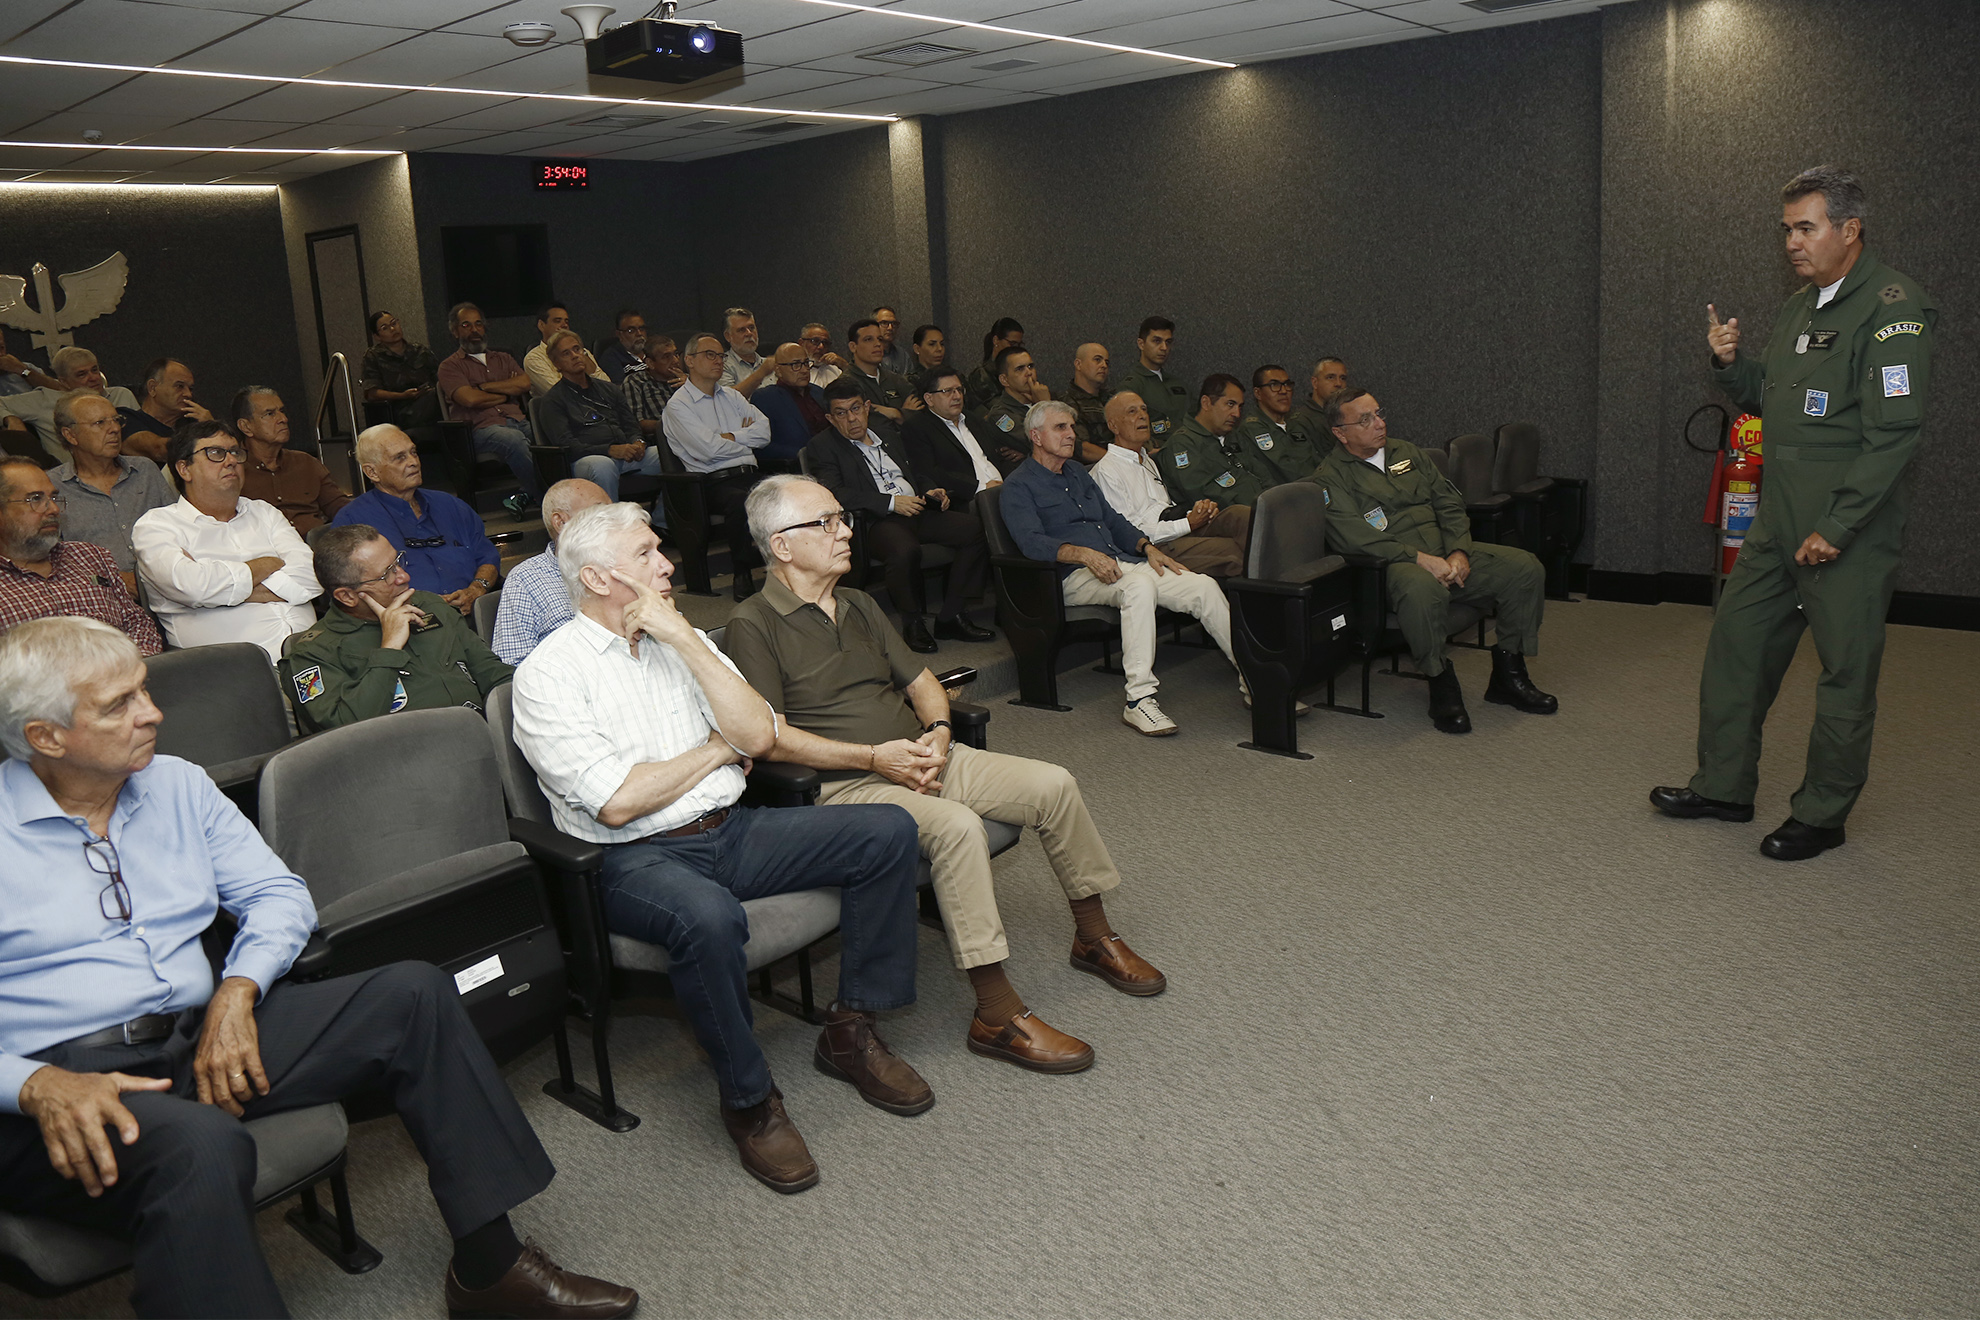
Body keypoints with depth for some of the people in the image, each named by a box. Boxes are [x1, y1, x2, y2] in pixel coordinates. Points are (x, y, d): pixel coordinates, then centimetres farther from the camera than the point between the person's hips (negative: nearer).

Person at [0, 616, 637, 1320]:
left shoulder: (177, 785, 11)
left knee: (414, 992, -11)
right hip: (58, 1082, -6)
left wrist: (236, 993, -9)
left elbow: (278, 894, 10)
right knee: (203, 1145, -39)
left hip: (200, 1040, 6)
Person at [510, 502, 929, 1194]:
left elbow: (758, 735, -2)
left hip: (729, 829, 6)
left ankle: (851, 1029, 3)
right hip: (633, 859, -6)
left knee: (888, 830, -8)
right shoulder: (547, 674, -7)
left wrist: (684, 638, -8)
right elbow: (618, 802, -17)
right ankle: (749, 1098, -14)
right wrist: (715, 749, -3)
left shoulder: (683, 639, 12)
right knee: (709, 917, -39)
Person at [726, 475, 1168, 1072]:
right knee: (957, 825, -35)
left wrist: (938, 731, -2)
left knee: (1054, 784, -6)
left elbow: (920, 680, 21)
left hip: (922, 759, 8)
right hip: (842, 784, -8)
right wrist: (874, 757, -18)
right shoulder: (753, 626, -6)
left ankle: (1093, 937, 15)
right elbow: (770, 737, -15)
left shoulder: (858, 605, 20)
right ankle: (996, 1014, -25)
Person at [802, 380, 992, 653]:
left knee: (974, 528, -16)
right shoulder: (823, 446, 4)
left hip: (917, 510, 7)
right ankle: (913, 623, -14)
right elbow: (833, 493, -13)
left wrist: (931, 492, 8)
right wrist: (891, 502, -18)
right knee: (905, 549, -39)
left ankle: (951, 616, -8)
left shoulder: (887, 433, 25)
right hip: (876, 521, -7)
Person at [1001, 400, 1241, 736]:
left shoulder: (1078, 473, 26)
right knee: (1140, 584, -39)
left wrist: (1147, 547, 6)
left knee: (1204, 586, -12)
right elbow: (1032, 542, -14)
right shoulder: (1018, 486, 2)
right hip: (1075, 576, -7)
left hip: (1120, 563, 8)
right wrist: (1085, 554, -29)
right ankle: (1139, 699, -40)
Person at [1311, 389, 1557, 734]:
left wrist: (1459, 551, -4)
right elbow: (1354, 538, -16)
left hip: (1447, 554, 7)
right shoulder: (1330, 478, -1)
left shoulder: (1406, 452, 20)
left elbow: (1449, 503, 16)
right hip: (1390, 565, -7)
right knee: (1422, 589, -42)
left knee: (1525, 568, -11)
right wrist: (1420, 558, -23)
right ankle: (1441, 684, -19)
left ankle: (1507, 674, 2)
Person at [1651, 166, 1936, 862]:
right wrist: (1730, 363, 3)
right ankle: (1724, 786, 22)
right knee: (1737, 639, 10)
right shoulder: (1802, 306, 15)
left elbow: (1892, 433, -18)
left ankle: (1822, 815, 12)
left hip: (1850, 530, -8)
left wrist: (1836, 527, -20)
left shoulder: (1893, 308, -12)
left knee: (1846, 671, 1)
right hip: (1779, 519, 9)